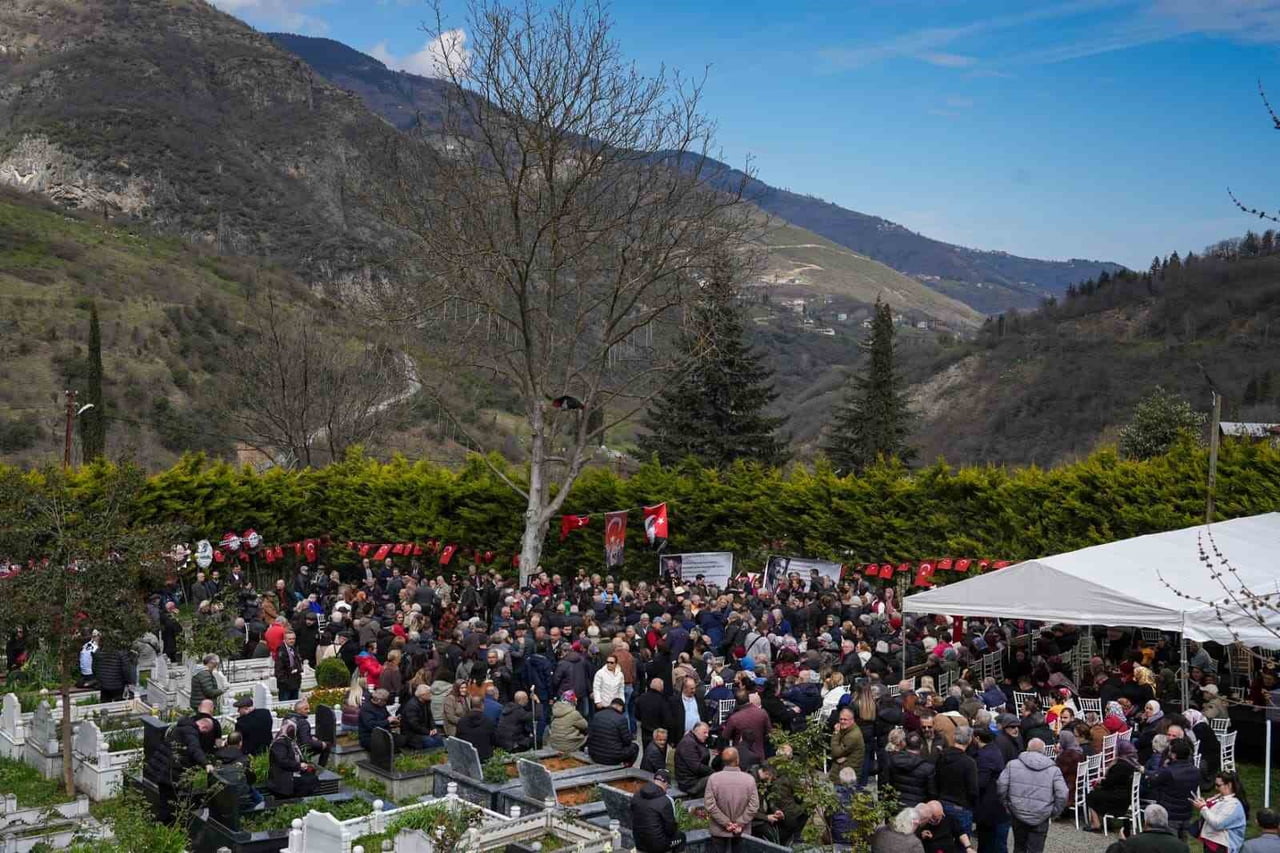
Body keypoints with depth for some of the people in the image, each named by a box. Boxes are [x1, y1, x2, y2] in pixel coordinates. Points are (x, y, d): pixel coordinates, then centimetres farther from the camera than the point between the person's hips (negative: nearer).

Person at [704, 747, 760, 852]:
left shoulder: (713, 778, -15)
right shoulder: (749, 779, -13)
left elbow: (710, 805, -14)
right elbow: (754, 806, -12)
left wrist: (726, 822, -8)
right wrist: (740, 823, -8)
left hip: (719, 831, -1)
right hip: (742, 831, 1)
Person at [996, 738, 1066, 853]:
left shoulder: (1012, 764, 0)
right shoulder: (1053, 769, -1)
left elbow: (1001, 787, -6)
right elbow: (1062, 795, -8)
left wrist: (1005, 805, 8)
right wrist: (1054, 812, 5)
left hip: (1018, 815, 1)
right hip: (1041, 819, -1)